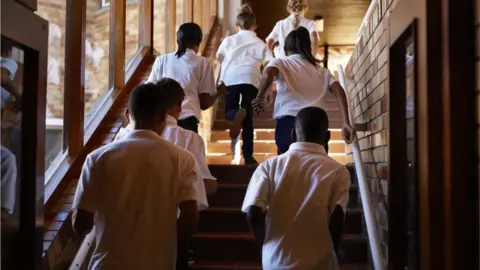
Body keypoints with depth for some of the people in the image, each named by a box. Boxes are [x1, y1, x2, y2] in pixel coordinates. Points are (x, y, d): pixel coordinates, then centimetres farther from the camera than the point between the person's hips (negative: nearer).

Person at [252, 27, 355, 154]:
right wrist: (346, 123, 4)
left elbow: (267, 75, -7)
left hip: (288, 122, -2)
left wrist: (259, 98, 8)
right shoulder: (322, 70, 27)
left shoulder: (279, 62, 17)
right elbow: (339, 91, 10)